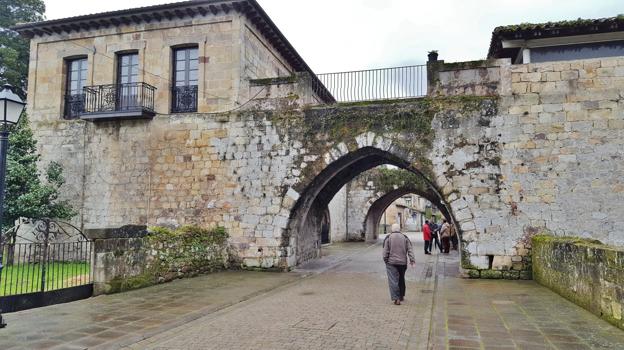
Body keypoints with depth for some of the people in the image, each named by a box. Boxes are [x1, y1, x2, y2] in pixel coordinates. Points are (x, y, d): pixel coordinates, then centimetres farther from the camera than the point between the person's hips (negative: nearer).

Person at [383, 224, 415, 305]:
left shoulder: (388, 238, -2)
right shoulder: (405, 237, 6)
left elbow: (385, 251, -4)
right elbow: (410, 250, 0)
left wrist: (385, 260, 7)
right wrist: (412, 260, 0)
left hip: (391, 262, -3)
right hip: (402, 262, 3)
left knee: (393, 281, -4)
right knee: (401, 280, 19)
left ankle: (396, 298, -13)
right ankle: (402, 296, 29)